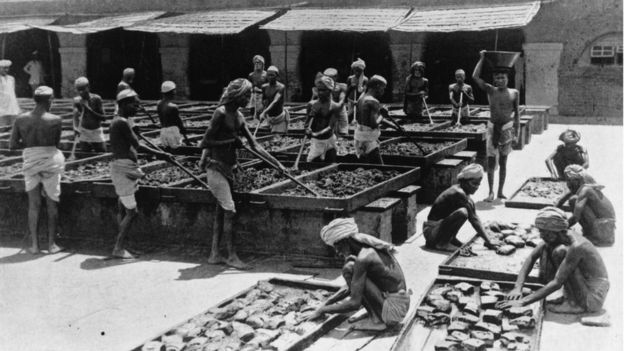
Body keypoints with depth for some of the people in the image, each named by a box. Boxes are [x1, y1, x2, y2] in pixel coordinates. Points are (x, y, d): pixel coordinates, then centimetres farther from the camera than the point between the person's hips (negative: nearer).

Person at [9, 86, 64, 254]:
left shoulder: (21, 119, -1)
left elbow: (13, 145, 0)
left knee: (34, 204, 10)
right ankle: (51, 243, 12)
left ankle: (34, 244, 12)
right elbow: (56, 143, 0)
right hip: (50, 160, -2)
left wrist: (29, 143, 13)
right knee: (52, 204, 9)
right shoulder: (55, 120, -8)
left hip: (30, 161, 2)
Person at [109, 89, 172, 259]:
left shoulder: (116, 121, 16)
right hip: (123, 167, -10)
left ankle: (119, 246, 14)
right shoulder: (122, 122, -15)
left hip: (121, 167, 10)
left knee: (122, 209, 10)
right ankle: (118, 248, -2)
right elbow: (136, 146, -11)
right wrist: (158, 154, -1)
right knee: (132, 211, -7)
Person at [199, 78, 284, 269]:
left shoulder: (239, 116, 11)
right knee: (229, 210, -9)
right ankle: (231, 256, -2)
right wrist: (231, 140, -20)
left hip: (228, 167, 8)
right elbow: (207, 140, -16)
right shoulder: (221, 113, -14)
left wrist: (276, 162, 10)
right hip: (216, 166, -8)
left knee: (221, 211, 11)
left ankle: (215, 254, 18)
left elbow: (253, 144, 13)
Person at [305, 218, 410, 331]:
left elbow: (354, 303, -21)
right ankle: (372, 313, 10)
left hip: (393, 310, -10)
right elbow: (351, 288, 18)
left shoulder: (363, 258, -21)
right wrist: (326, 303, 13)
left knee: (348, 270, -16)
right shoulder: (370, 249, 8)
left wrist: (323, 310, -10)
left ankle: (376, 319, -10)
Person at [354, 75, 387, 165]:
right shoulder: (373, 102, -18)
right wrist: (381, 117, -6)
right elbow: (374, 124, -24)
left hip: (359, 135, 9)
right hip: (368, 139, -9)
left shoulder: (361, 99, 10)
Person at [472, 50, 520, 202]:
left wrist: (517, 130, 3)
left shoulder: (514, 93, 2)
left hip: (507, 128, 1)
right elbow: (475, 77, -10)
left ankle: (500, 191, 16)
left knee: (503, 161, 9)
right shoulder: (490, 90, 0)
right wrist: (482, 59, -5)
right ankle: (491, 192, 2)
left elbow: (516, 113, 8)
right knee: (491, 161, -5)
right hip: (493, 127, -1)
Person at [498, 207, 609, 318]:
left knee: (560, 251, -25)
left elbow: (557, 284, -32)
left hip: (594, 298, -8)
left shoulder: (576, 247, -30)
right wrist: (517, 288, -17)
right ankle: (569, 297, 3)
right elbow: (531, 258, -3)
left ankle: (578, 304, -13)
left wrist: (523, 302, -34)